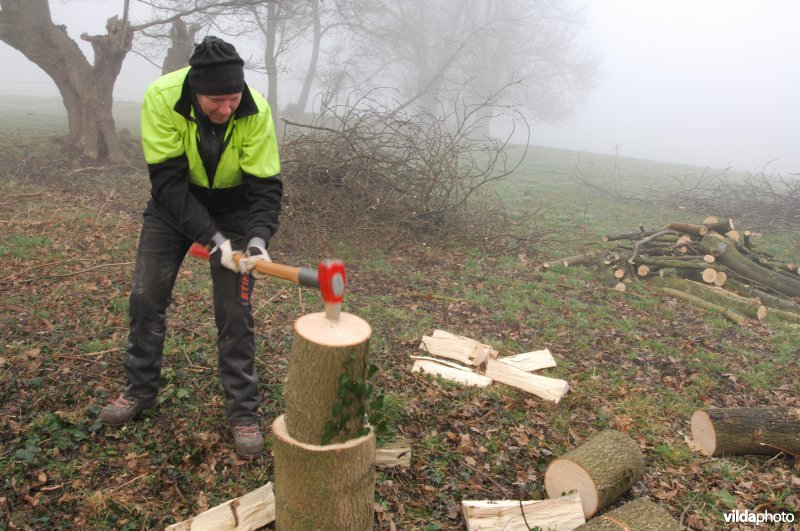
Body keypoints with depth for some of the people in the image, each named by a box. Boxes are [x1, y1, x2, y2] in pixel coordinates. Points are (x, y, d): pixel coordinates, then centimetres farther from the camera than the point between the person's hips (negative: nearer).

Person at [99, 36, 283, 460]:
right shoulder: (161, 98, -28)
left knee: (235, 311, -5)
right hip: (173, 203, 1)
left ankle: (243, 412, 7)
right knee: (145, 297, 5)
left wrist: (258, 241, -38)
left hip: (233, 208, -1)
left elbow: (265, 187, -22)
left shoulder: (256, 111, -26)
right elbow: (168, 181, -29)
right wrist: (213, 239, -35)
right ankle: (140, 390, 28)